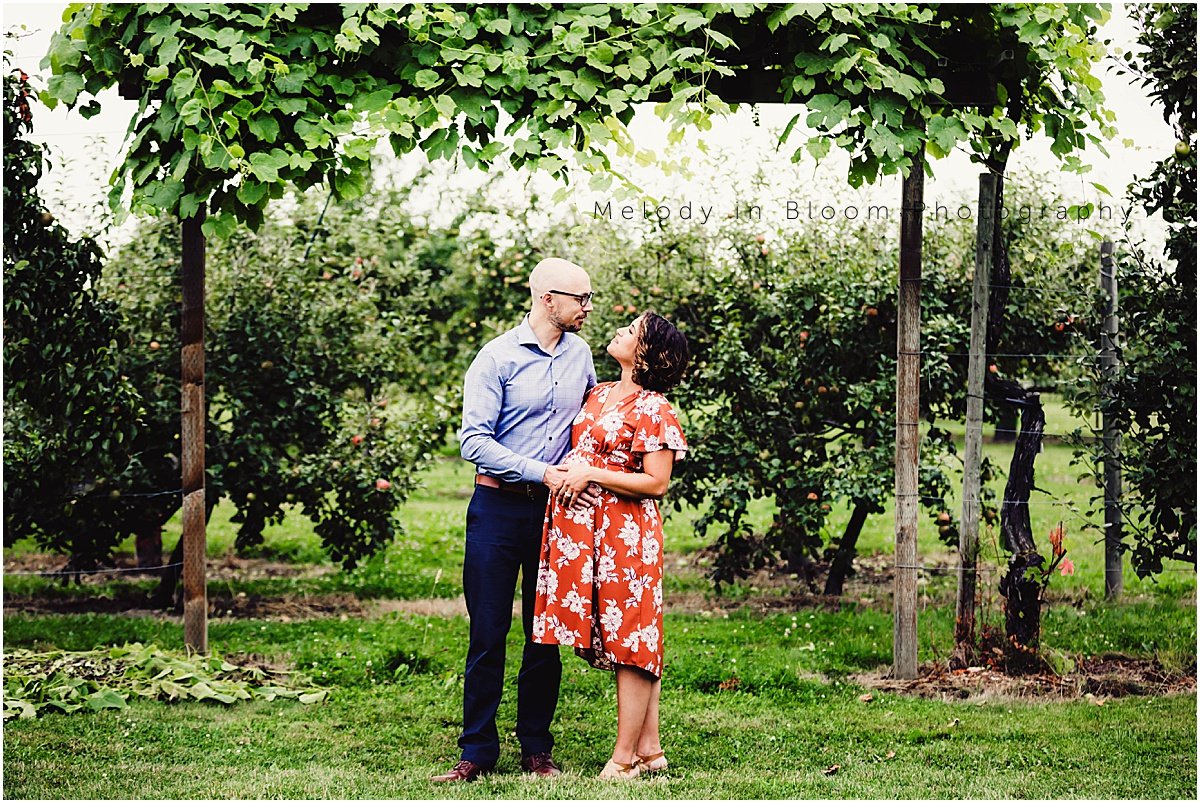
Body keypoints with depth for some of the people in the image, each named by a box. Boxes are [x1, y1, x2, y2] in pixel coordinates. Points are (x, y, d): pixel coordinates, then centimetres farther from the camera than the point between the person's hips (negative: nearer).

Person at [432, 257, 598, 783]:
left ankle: (537, 748, 16)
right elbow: (474, 442, -14)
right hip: (498, 508, -4)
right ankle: (477, 751, 6)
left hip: (553, 510, 4)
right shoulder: (497, 358, -8)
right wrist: (541, 473, -17)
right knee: (488, 634, -1)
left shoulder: (579, 354, 8)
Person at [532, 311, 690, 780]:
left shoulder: (652, 410, -9)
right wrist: (563, 472, 6)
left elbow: (656, 483, -14)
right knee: (615, 640, 10)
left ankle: (625, 756, 3)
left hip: (625, 533, -8)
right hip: (580, 528, 8)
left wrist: (591, 474, -15)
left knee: (629, 640, -2)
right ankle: (649, 749, 16)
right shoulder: (599, 395, 14)